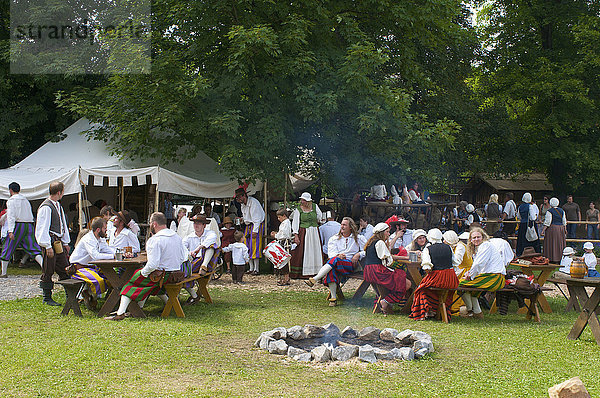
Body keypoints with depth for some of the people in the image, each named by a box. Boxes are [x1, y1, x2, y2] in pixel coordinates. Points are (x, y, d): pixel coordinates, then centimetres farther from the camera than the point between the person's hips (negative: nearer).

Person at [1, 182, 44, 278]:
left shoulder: (11, 200, -2)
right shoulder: (25, 200, 17)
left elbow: (11, 216, -14)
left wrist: (10, 230, -21)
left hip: (17, 225, -5)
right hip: (29, 225, 5)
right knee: (33, 248, -1)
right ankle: (44, 266, -21)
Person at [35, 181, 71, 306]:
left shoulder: (58, 205, 14)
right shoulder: (46, 207, -15)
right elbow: (43, 228, -17)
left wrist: (65, 243, 21)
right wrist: (48, 246, -19)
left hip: (58, 242, 9)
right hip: (49, 243, -9)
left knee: (65, 270, 9)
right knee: (48, 272, 0)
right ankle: (47, 298, 9)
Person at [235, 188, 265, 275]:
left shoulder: (253, 202, -17)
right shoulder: (243, 205, 10)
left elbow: (257, 218, -20)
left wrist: (255, 231, -24)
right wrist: (242, 219, 8)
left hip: (257, 225, -9)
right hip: (248, 225, 9)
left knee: (255, 246, -12)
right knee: (247, 247, 5)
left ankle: (256, 269, -10)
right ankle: (251, 268, 10)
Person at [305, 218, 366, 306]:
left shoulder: (359, 238, 17)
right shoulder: (334, 239, 20)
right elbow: (331, 252, 6)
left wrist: (358, 254, -7)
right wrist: (338, 255, -16)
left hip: (351, 264, -2)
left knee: (334, 260, -35)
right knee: (331, 269, -37)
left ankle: (315, 279, -47)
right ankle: (333, 298, -39)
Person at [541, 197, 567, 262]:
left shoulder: (549, 211, -9)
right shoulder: (562, 211, 7)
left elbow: (547, 222, -14)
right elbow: (564, 222, 10)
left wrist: (543, 230, -13)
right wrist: (565, 230, 20)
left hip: (552, 228, -5)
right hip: (561, 228, 5)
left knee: (551, 244, 0)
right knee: (560, 244, 11)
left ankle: (552, 259, -1)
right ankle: (560, 258, 14)